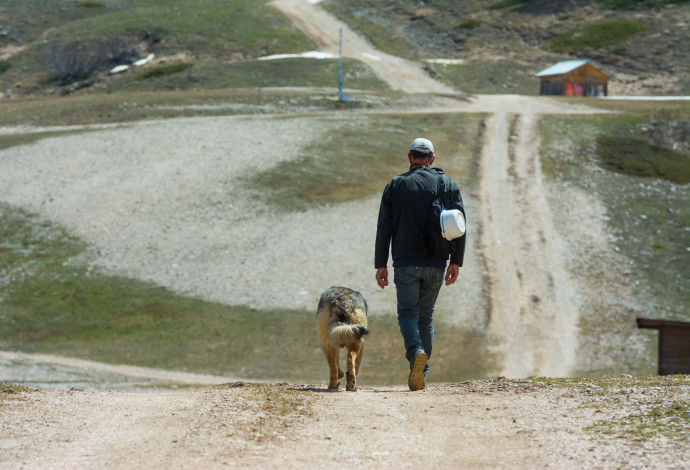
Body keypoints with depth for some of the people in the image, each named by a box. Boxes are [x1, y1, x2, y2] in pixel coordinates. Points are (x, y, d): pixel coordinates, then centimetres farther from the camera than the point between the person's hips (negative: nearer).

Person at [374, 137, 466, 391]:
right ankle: (420, 374, 11)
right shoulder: (447, 184, 6)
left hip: (405, 263, -2)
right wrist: (456, 262, 1)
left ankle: (417, 352, -29)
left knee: (407, 313, 1)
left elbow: (384, 227, 0)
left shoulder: (395, 185, 3)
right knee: (425, 316, 13)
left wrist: (381, 265, 2)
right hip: (435, 264, 2)